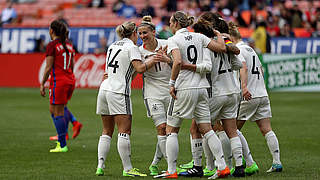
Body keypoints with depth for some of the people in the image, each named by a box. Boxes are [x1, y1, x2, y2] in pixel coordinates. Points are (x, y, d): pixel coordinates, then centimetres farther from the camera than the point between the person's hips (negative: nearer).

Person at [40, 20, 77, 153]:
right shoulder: (69, 45, 12)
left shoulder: (52, 45, -9)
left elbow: (48, 67, -12)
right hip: (70, 80, 7)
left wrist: (42, 84, -6)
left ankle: (62, 145, -4)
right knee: (53, 109, 19)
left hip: (58, 81, -7)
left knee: (58, 113, -3)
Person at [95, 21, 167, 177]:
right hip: (119, 92, -8)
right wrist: (152, 61, -3)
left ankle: (100, 166, 5)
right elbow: (139, 68, -15)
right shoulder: (131, 47, -4)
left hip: (105, 87, 8)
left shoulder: (113, 46, 18)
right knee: (124, 131, -6)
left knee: (107, 132, 11)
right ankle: (127, 169, -8)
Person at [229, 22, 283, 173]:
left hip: (249, 96, -8)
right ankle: (277, 162, -5)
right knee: (266, 130, 3)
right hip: (262, 94, 8)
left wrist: (244, 87, -35)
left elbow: (243, 68, -24)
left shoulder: (238, 50, -7)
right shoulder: (250, 49, 20)